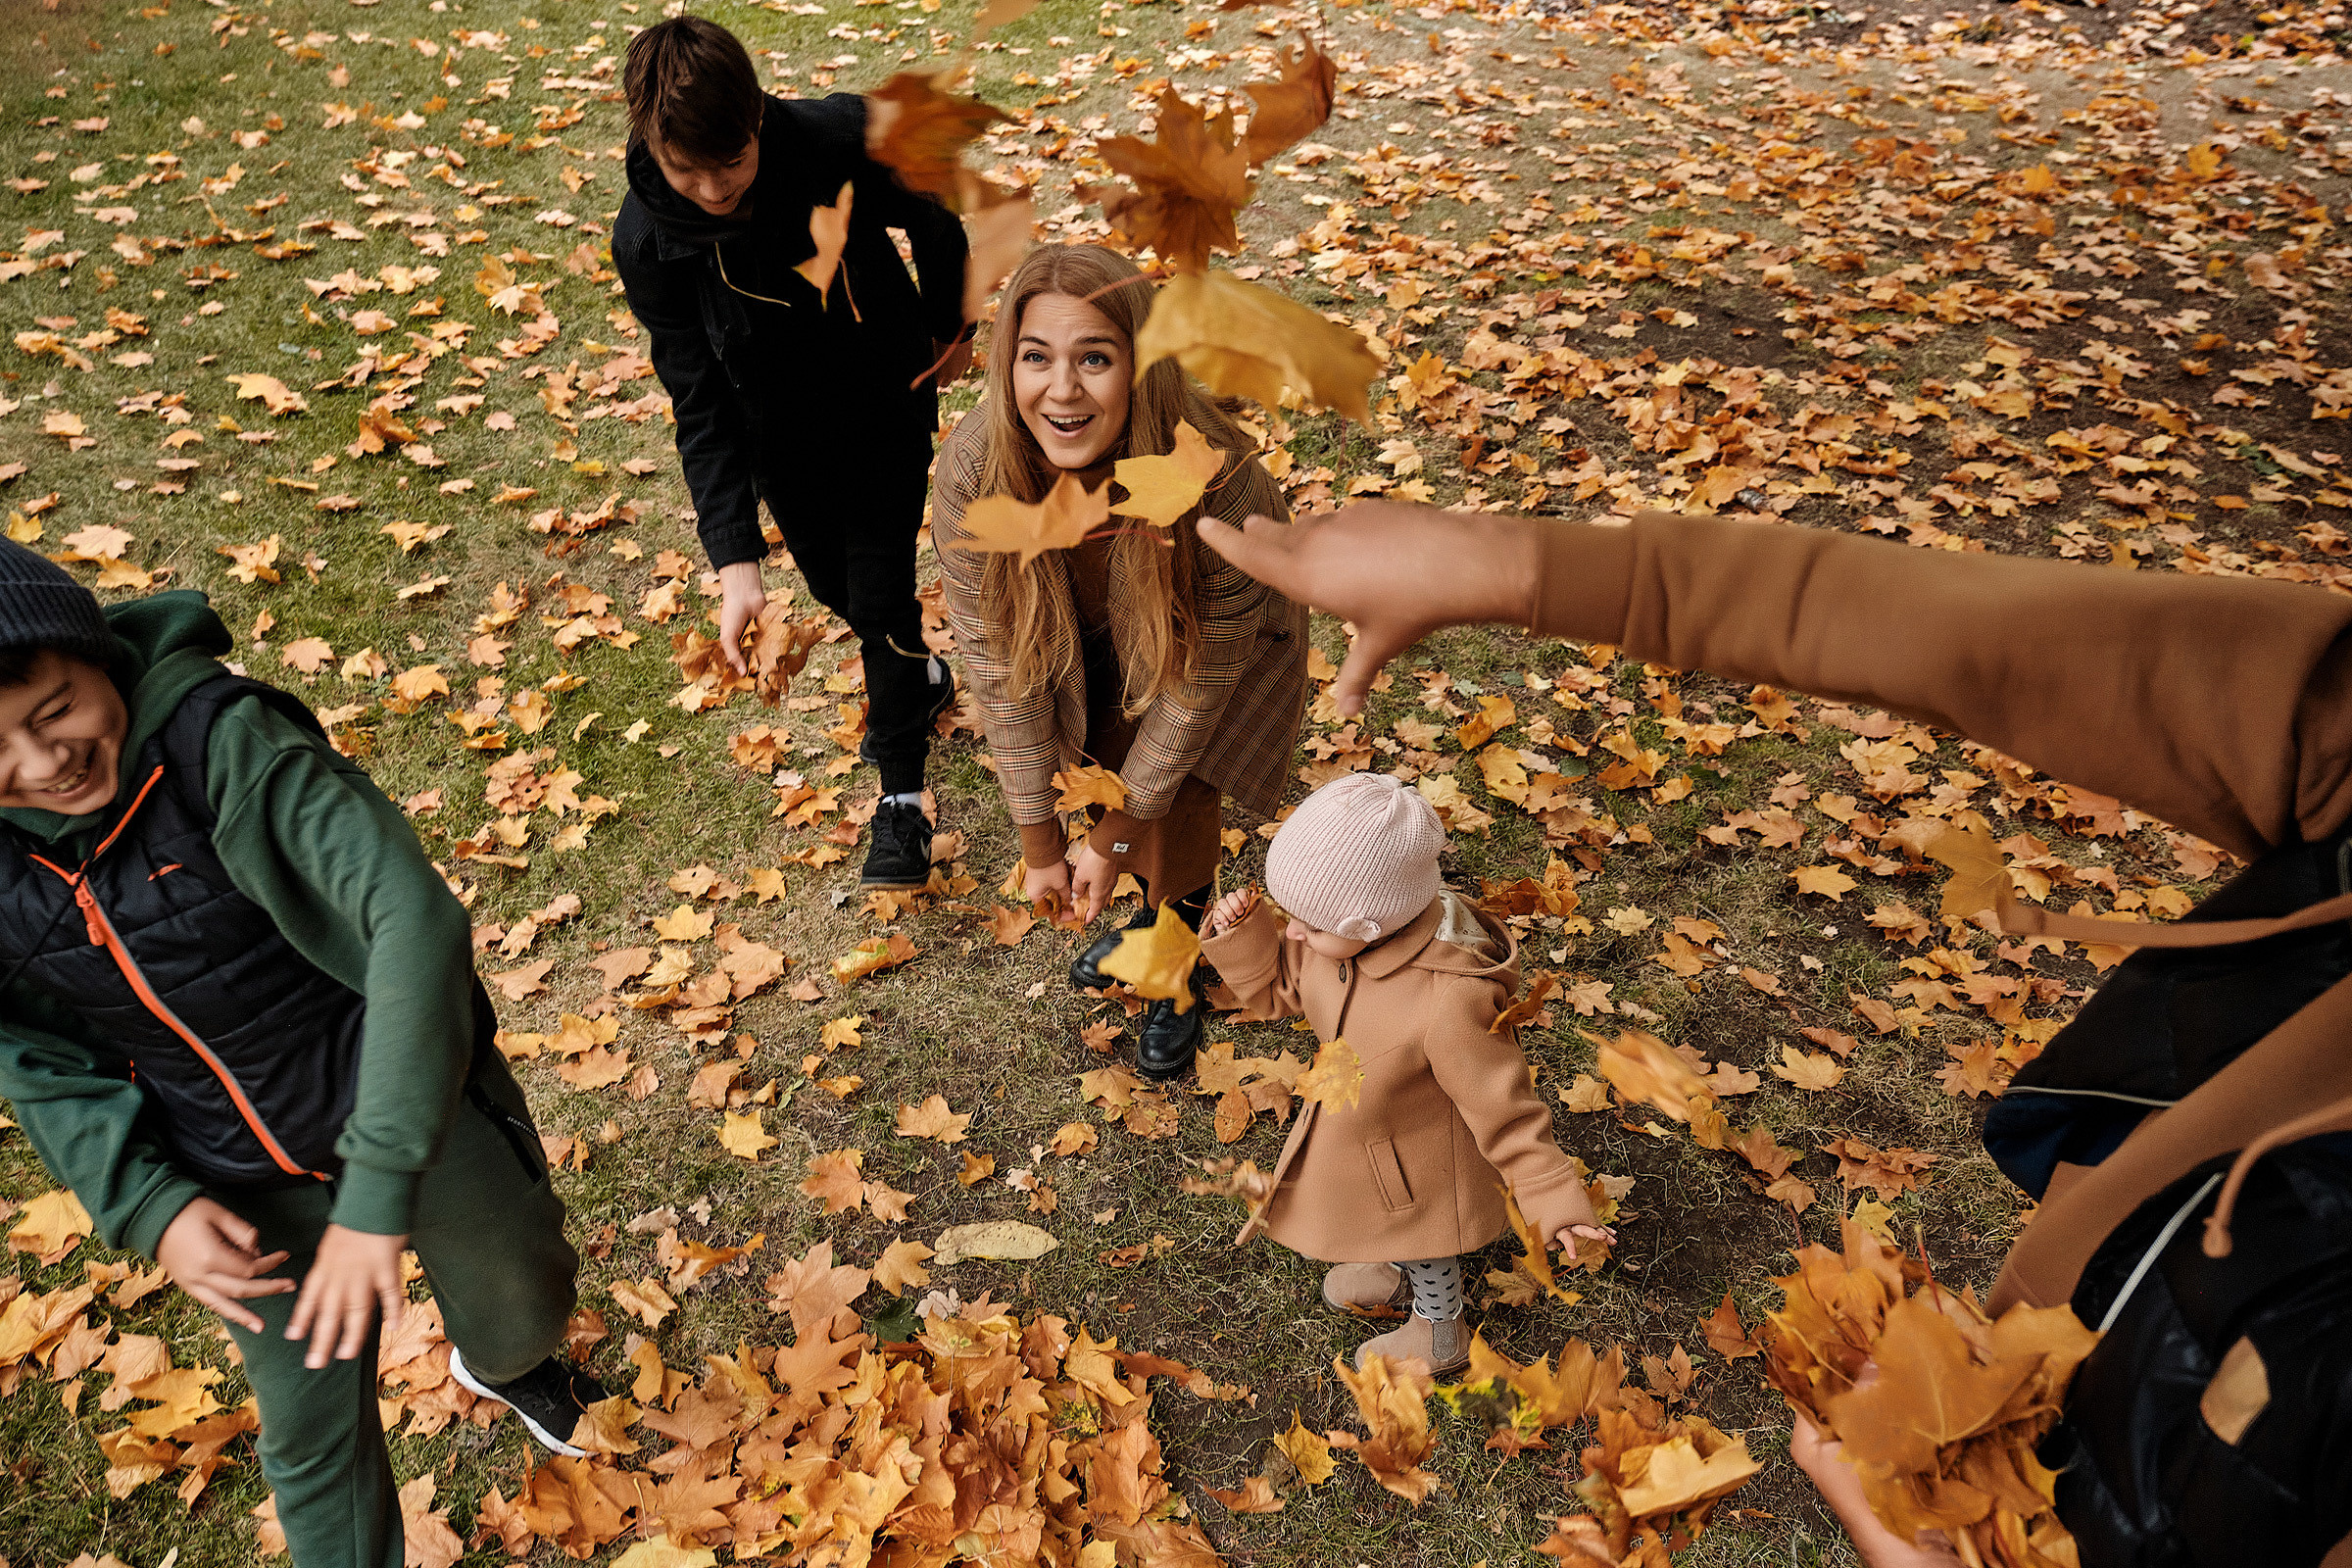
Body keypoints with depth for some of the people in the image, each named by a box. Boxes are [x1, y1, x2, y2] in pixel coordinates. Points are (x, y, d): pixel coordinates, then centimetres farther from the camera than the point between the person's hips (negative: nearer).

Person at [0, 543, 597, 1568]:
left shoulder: (220, 737, -29)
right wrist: (146, 1207, -15)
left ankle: (502, 1364, 58)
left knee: (525, 1302, 21)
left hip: (409, 1098, -2)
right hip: (240, 1176, 3)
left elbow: (415, 919, -37)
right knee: (310, 1427, 14)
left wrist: (380, 1192, -40)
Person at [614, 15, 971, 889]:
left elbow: (935, 224, -8)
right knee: (834, 586, 19)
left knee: (881, 587, -3)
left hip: (888, 405, -2)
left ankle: (902, 792, 15)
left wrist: (953, 326, 8)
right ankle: (920, 680, 51)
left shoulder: (843, 142, -30)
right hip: (781, 440, 2)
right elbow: (699, 406, -23)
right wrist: (735, 562, -31)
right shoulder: (647, 243, -25)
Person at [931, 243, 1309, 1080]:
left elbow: (1198, 678, -27)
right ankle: (1154, 912, 48)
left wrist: (1112, 837, -19)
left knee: (1172, 809, -3)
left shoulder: (1218, 484, -41)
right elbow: (1001, 665, -23)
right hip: (1088, 640, 3)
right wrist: (1040, 845, -17)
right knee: (1111, 771, 12)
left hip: (1212, 640, -2)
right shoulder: (973, 470, -34)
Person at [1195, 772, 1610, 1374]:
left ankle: (1438, 1336, 57)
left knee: (1423, 1245, 26)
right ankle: (1394, 1272, 69)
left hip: (1419, 1167, -6)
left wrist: (1557, 1205, -30)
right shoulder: (1337, 941, -23)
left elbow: (1501, 1108, -33)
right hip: (1353, 1128, 6)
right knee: (1389, 1221, 36)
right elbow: (1275, 986, -4)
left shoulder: (1450, 1004, -45)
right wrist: (1241, 934, -22)